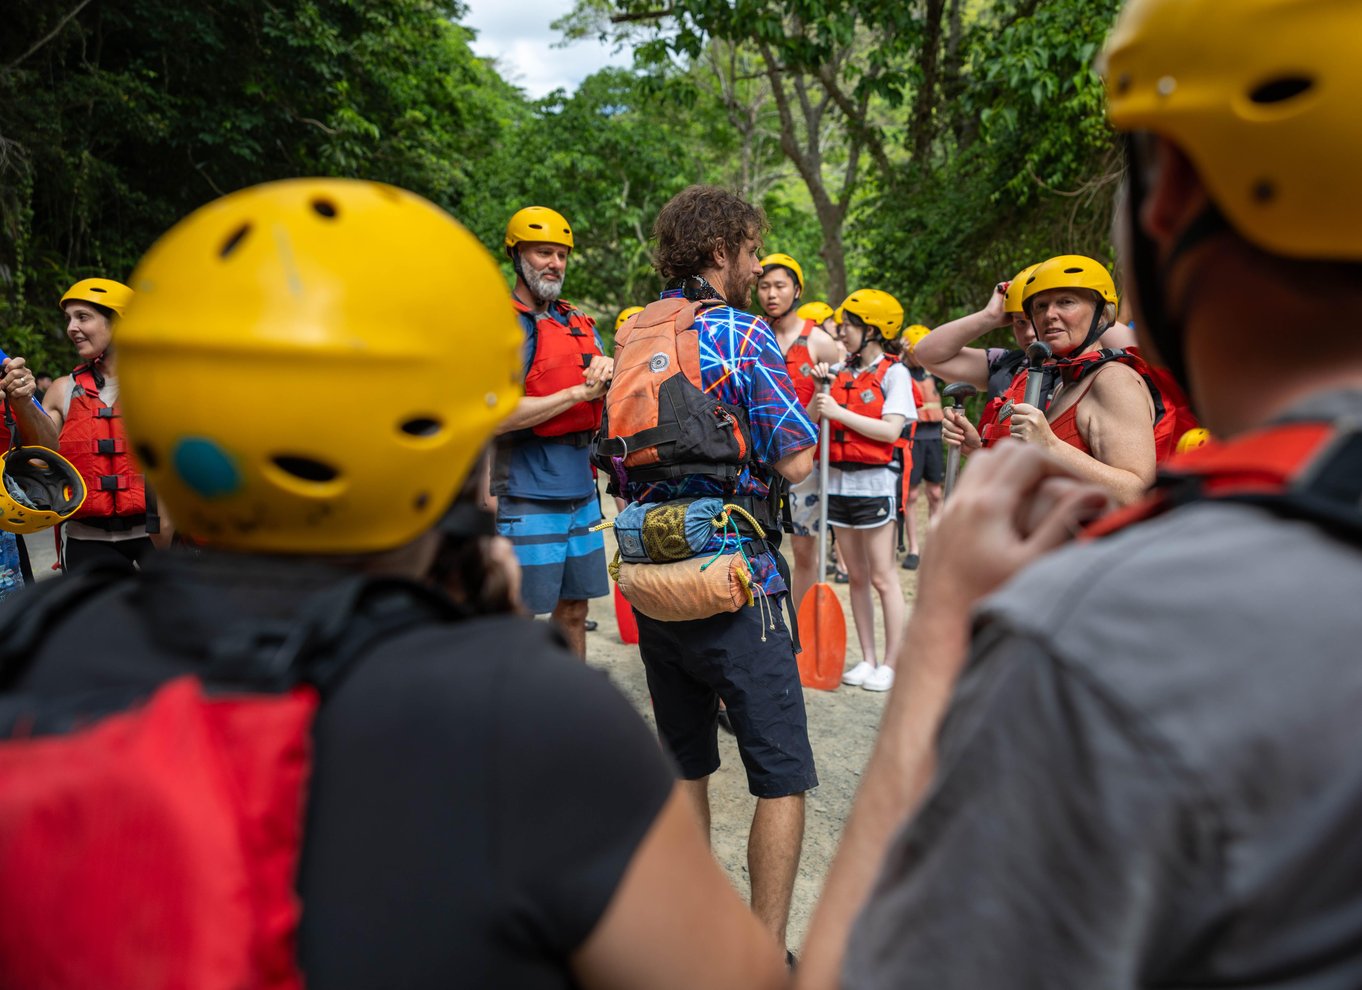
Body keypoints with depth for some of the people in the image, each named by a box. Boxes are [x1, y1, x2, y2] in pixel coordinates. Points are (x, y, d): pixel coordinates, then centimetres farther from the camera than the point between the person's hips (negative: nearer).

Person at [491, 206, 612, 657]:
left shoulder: (579, 323, 14)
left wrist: (608, 370, -6)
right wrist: (578, 392, -14)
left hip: (581, 491, 7)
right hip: (528, 496, -7)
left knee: (574, 611, 14)